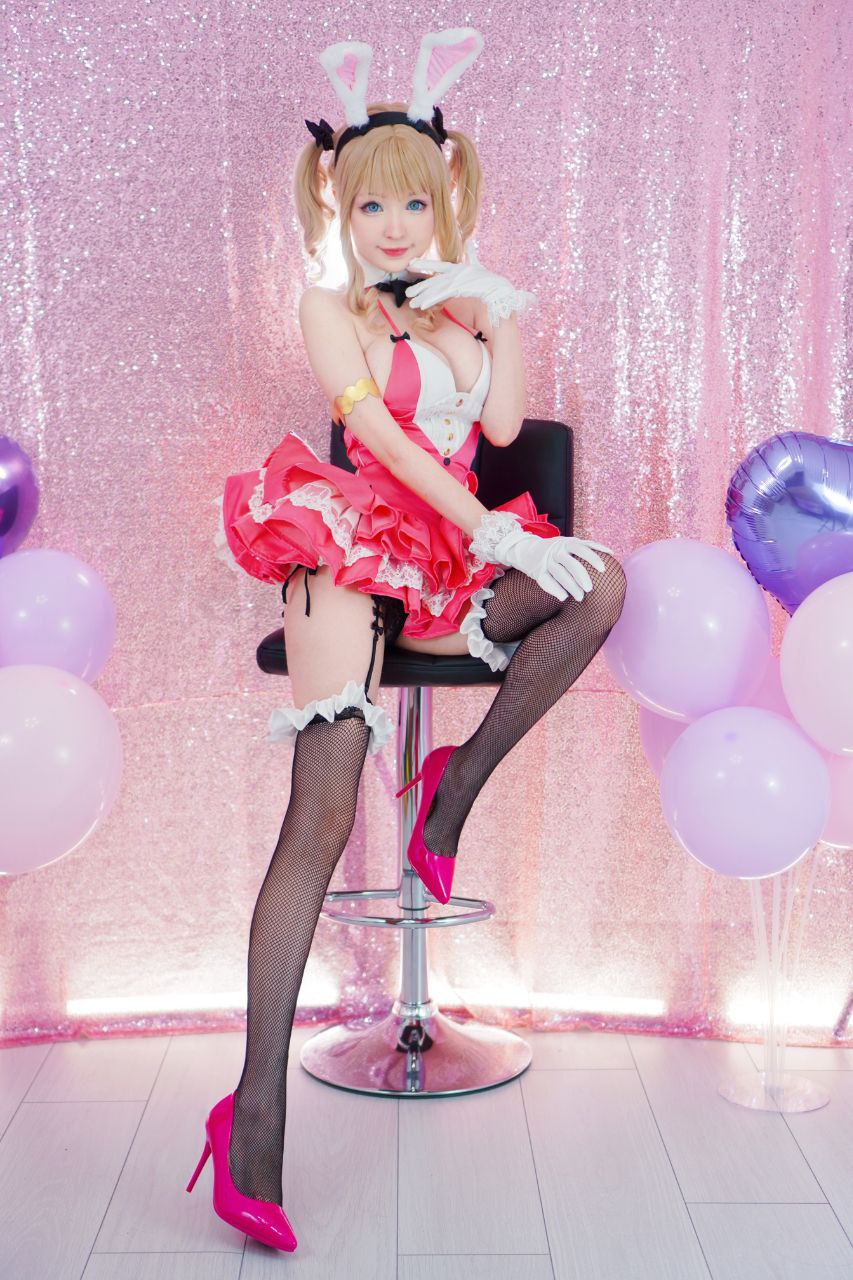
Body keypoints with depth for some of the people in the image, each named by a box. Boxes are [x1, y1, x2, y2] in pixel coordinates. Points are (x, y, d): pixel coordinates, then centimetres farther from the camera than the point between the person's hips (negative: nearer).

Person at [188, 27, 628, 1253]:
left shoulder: (477, 302, 20)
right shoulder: (331, 310, 8)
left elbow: (502, 426, 4)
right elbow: (375, 427, -8)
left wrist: (499, 310, 1)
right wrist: (482, 526, -17)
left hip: (448, 562, 5)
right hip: (353, 542, -4)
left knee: (601, 582, -26)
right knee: (322, 815, -20)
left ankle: (460, 781, -11)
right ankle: (258, 1106, -20)